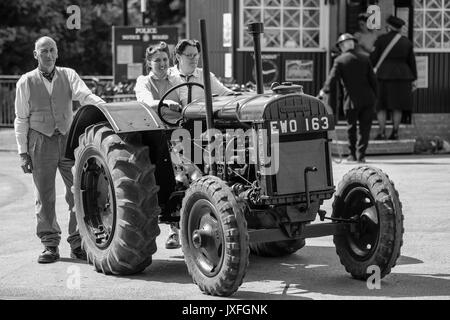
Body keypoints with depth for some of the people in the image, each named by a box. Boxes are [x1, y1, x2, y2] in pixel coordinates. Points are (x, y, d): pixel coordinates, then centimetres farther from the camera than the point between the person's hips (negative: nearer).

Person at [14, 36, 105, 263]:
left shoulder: (68, 76, 7)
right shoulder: (26, 82, 5)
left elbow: (85, 96, -9)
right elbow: (21, 120, 6)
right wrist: (23, 152, 1)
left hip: (69, 139, 1)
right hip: (41, 141, -1)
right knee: (45, 196, 2)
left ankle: (78, 244, 8)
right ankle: (50, 245, 11)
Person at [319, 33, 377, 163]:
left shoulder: (340, 60, -3)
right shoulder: (364, 59, 6)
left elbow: (332, 77, -10)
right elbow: (373, 79, 6)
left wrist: (324, 91, -5)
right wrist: (375, 96, 12)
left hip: (352, 100, -2)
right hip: (368, 99, 2)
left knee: (351, 128, 13)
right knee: (365, 127, 7)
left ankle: (353, 154, 18)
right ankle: (361, 154, 3)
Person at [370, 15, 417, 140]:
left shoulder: (381, 39, -4)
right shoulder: (406, 42, 5)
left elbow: (373, 58, -6)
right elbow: (412, 62, 7)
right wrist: (413, 79, 13)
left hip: (384, 75, -3)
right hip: (402, 76, 3)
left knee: (381, 106, 3)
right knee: (397, 106, 7)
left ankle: (382, 133, -2)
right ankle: (395, 132, 4)